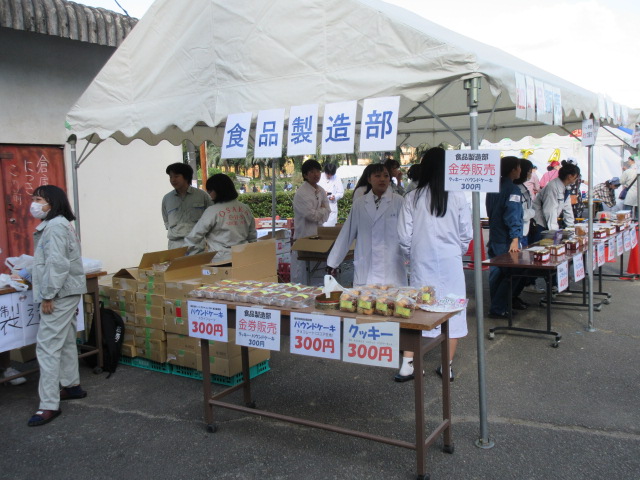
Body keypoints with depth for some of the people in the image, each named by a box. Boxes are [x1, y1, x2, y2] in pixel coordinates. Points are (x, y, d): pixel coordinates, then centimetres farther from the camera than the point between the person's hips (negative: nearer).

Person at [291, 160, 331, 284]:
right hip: (304, 237, -7)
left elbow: (327, 213, 9)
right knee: (302, 276, -3)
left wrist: (317, 213, -9)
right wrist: (322, 210, 1)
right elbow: (312, 215, -17)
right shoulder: (301, 193, -11)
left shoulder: (321, 191, 13)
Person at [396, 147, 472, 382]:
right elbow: (466, 233, 0)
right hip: (451, 262, 0)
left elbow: (404, 235, -4)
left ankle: (407, 365, 9)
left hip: (422, 264, 1)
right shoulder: (457, 197, -6)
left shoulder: (412, 198, -5)